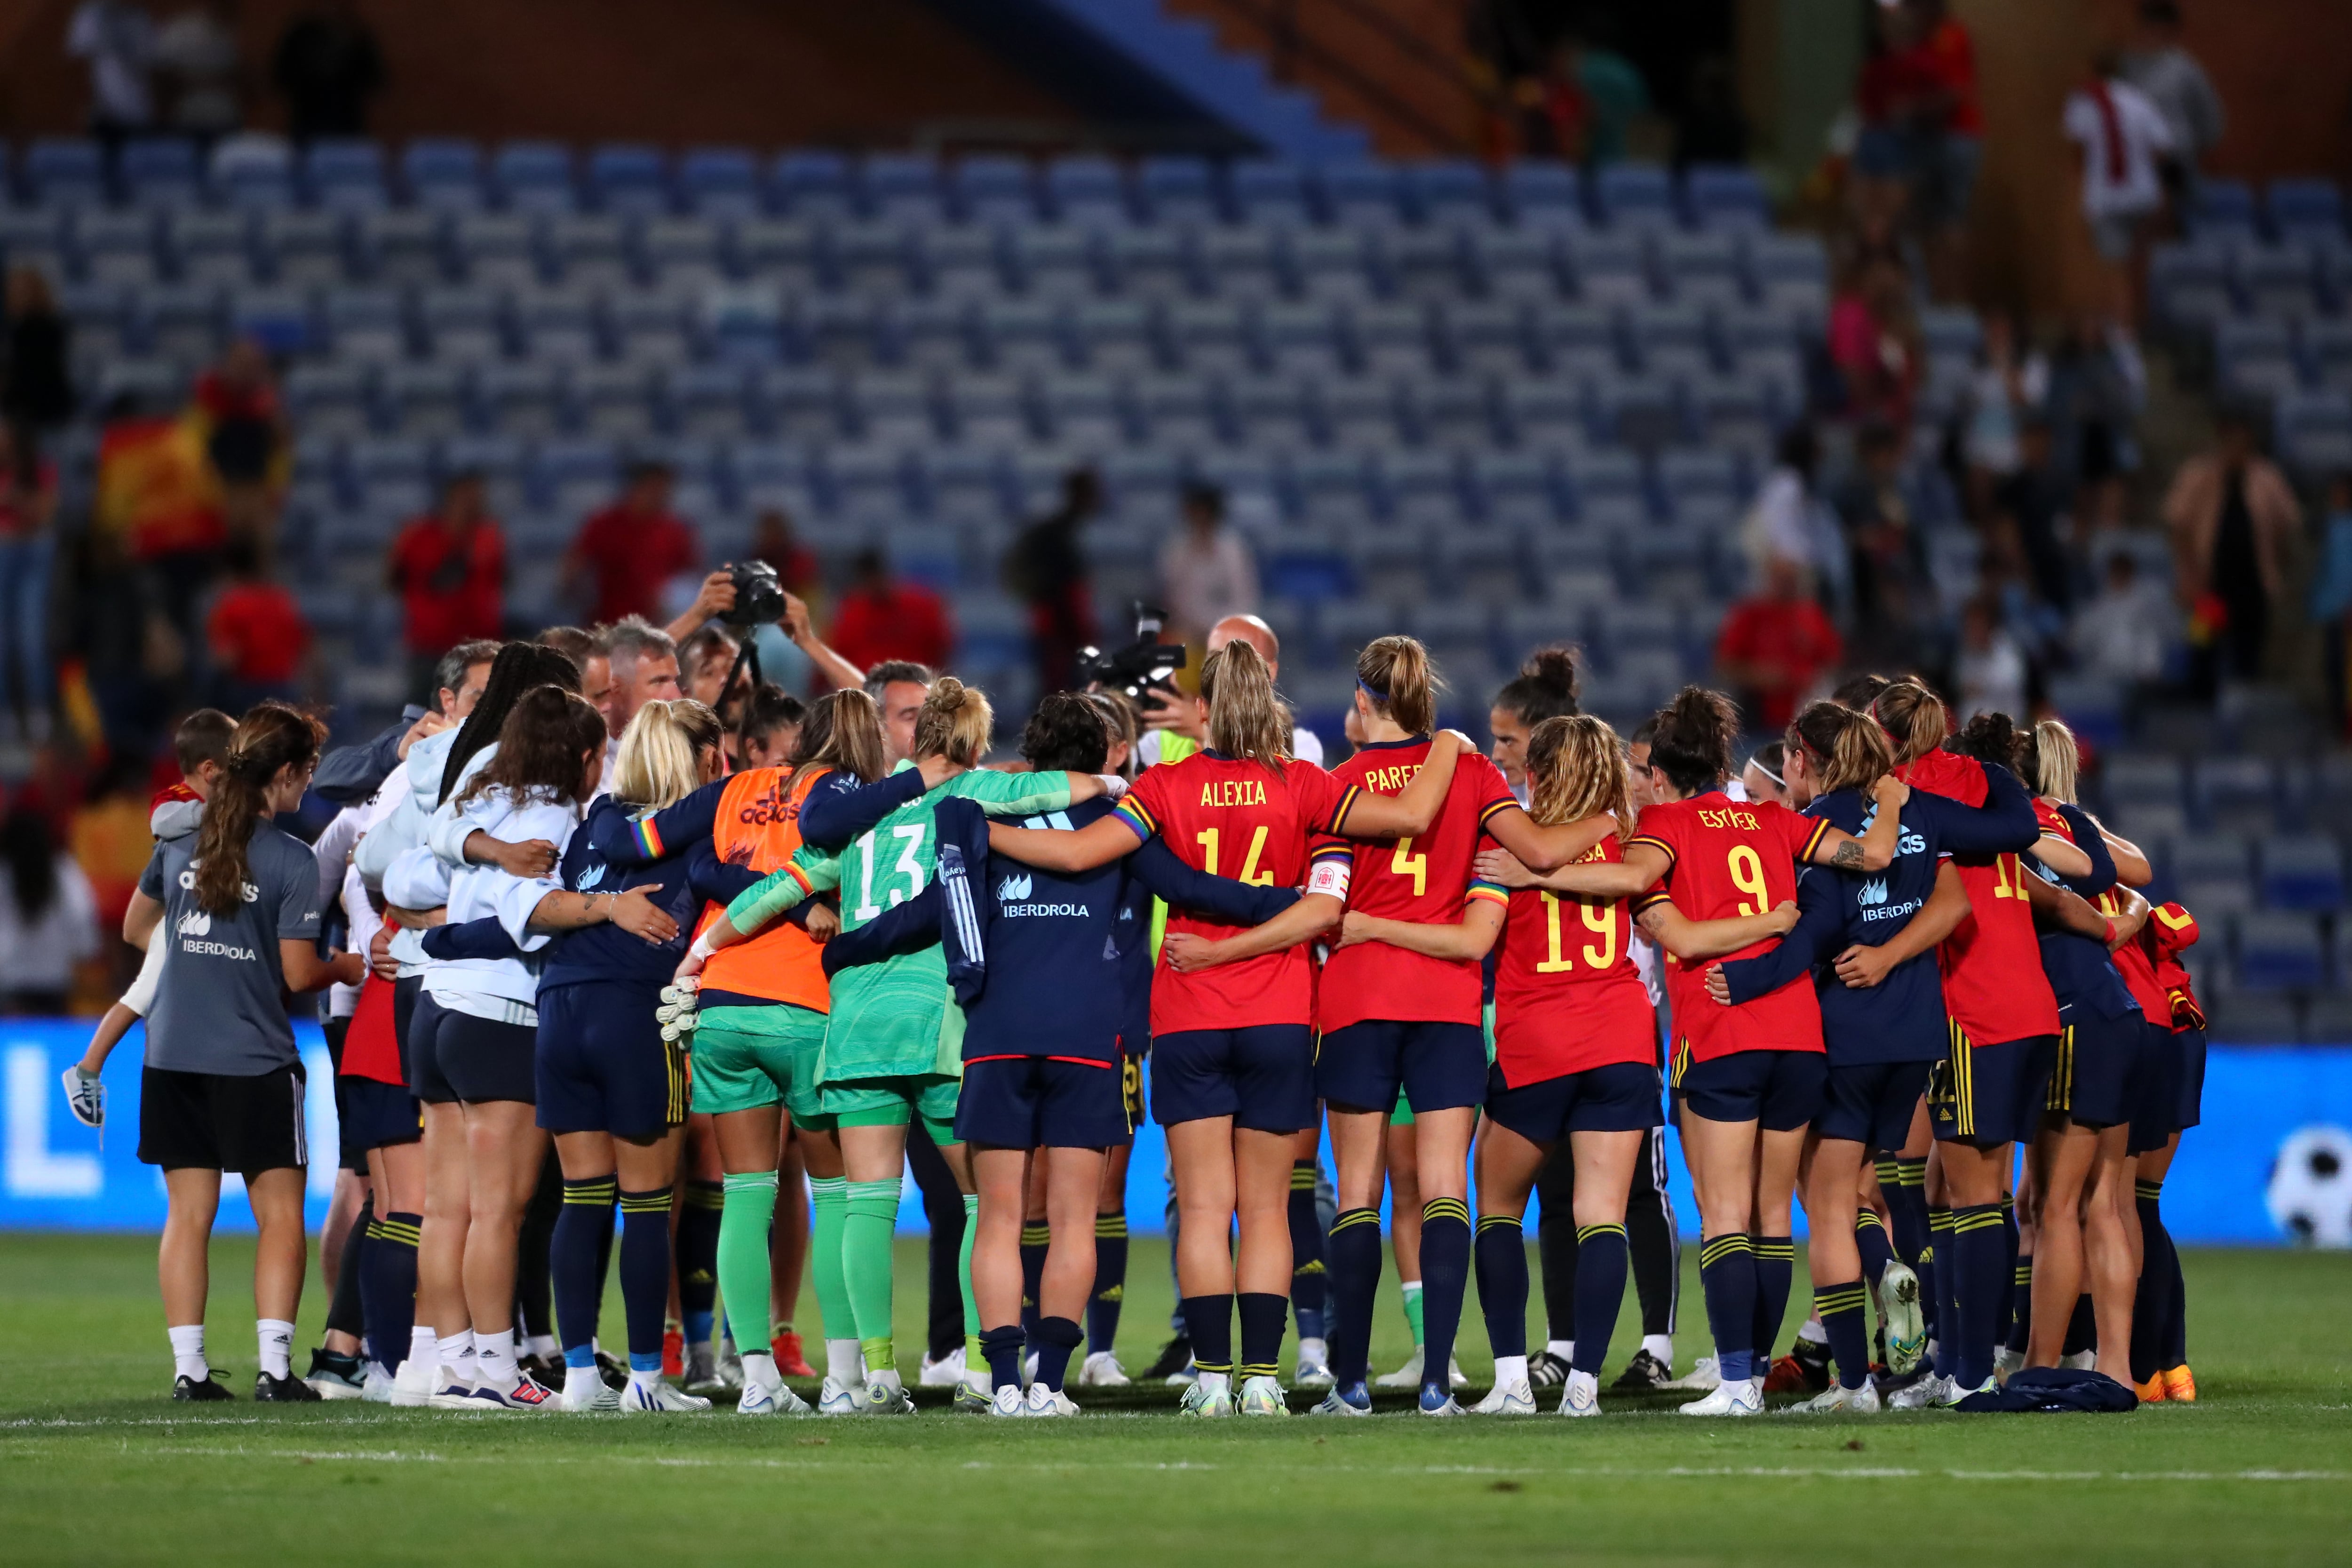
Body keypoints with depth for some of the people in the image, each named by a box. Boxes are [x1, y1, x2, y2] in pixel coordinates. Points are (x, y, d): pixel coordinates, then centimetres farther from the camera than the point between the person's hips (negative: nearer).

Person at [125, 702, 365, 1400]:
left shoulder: (180, 839, 6)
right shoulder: (292, 859, -11)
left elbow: (136, 928, 19)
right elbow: (298, 973, -10)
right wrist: (346, 967, 9)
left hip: (173, 1055, 5)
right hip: (254, 1059, -5)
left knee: (188, 1213, 8)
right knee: (279, 1214, 3)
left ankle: (188, 1368, 6)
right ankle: (274, 1364, -5)